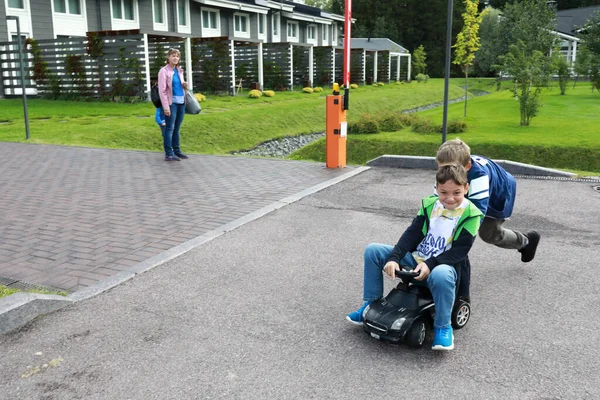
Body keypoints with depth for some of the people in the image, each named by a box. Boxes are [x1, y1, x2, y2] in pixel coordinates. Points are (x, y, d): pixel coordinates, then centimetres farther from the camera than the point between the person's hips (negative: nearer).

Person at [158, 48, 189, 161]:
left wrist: (184, 85, 2)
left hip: (181, 102, 7)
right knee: (169, 128, -5)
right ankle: (168, 154, -3)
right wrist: (166, 107, -18)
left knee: (177, 128, 12)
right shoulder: (164, 71, -7)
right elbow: (162, 90, -12)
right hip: (171, 103, -7)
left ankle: (176, 150, 19)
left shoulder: (179, 70, 13)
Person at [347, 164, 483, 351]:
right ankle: (372, 304, 4)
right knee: (373, 250, -8)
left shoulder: (470, 214, -9)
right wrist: (393, 257, -17)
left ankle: (443, 327, -18)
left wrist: (430, 264, -25)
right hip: (415, 259, 5)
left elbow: (459, 251, -14)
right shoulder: (429, 205, 3)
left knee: (441, 275, -43)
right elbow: (412, 234, -2)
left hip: (445, 265, -5)